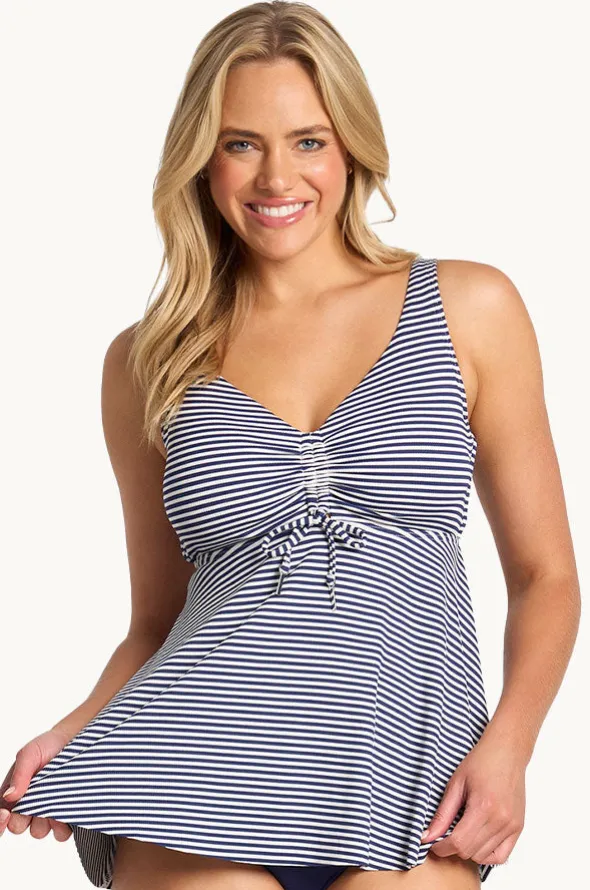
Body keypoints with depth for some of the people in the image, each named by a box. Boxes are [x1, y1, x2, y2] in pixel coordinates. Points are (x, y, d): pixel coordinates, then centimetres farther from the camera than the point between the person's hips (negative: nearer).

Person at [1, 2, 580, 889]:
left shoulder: (468, 310, 9)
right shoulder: (147, 362, 13)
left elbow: (545, 576, 11)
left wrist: (508, 743, -6)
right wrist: (75, 735, -1)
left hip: (402, 785, 0)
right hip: (200, 781, 1)